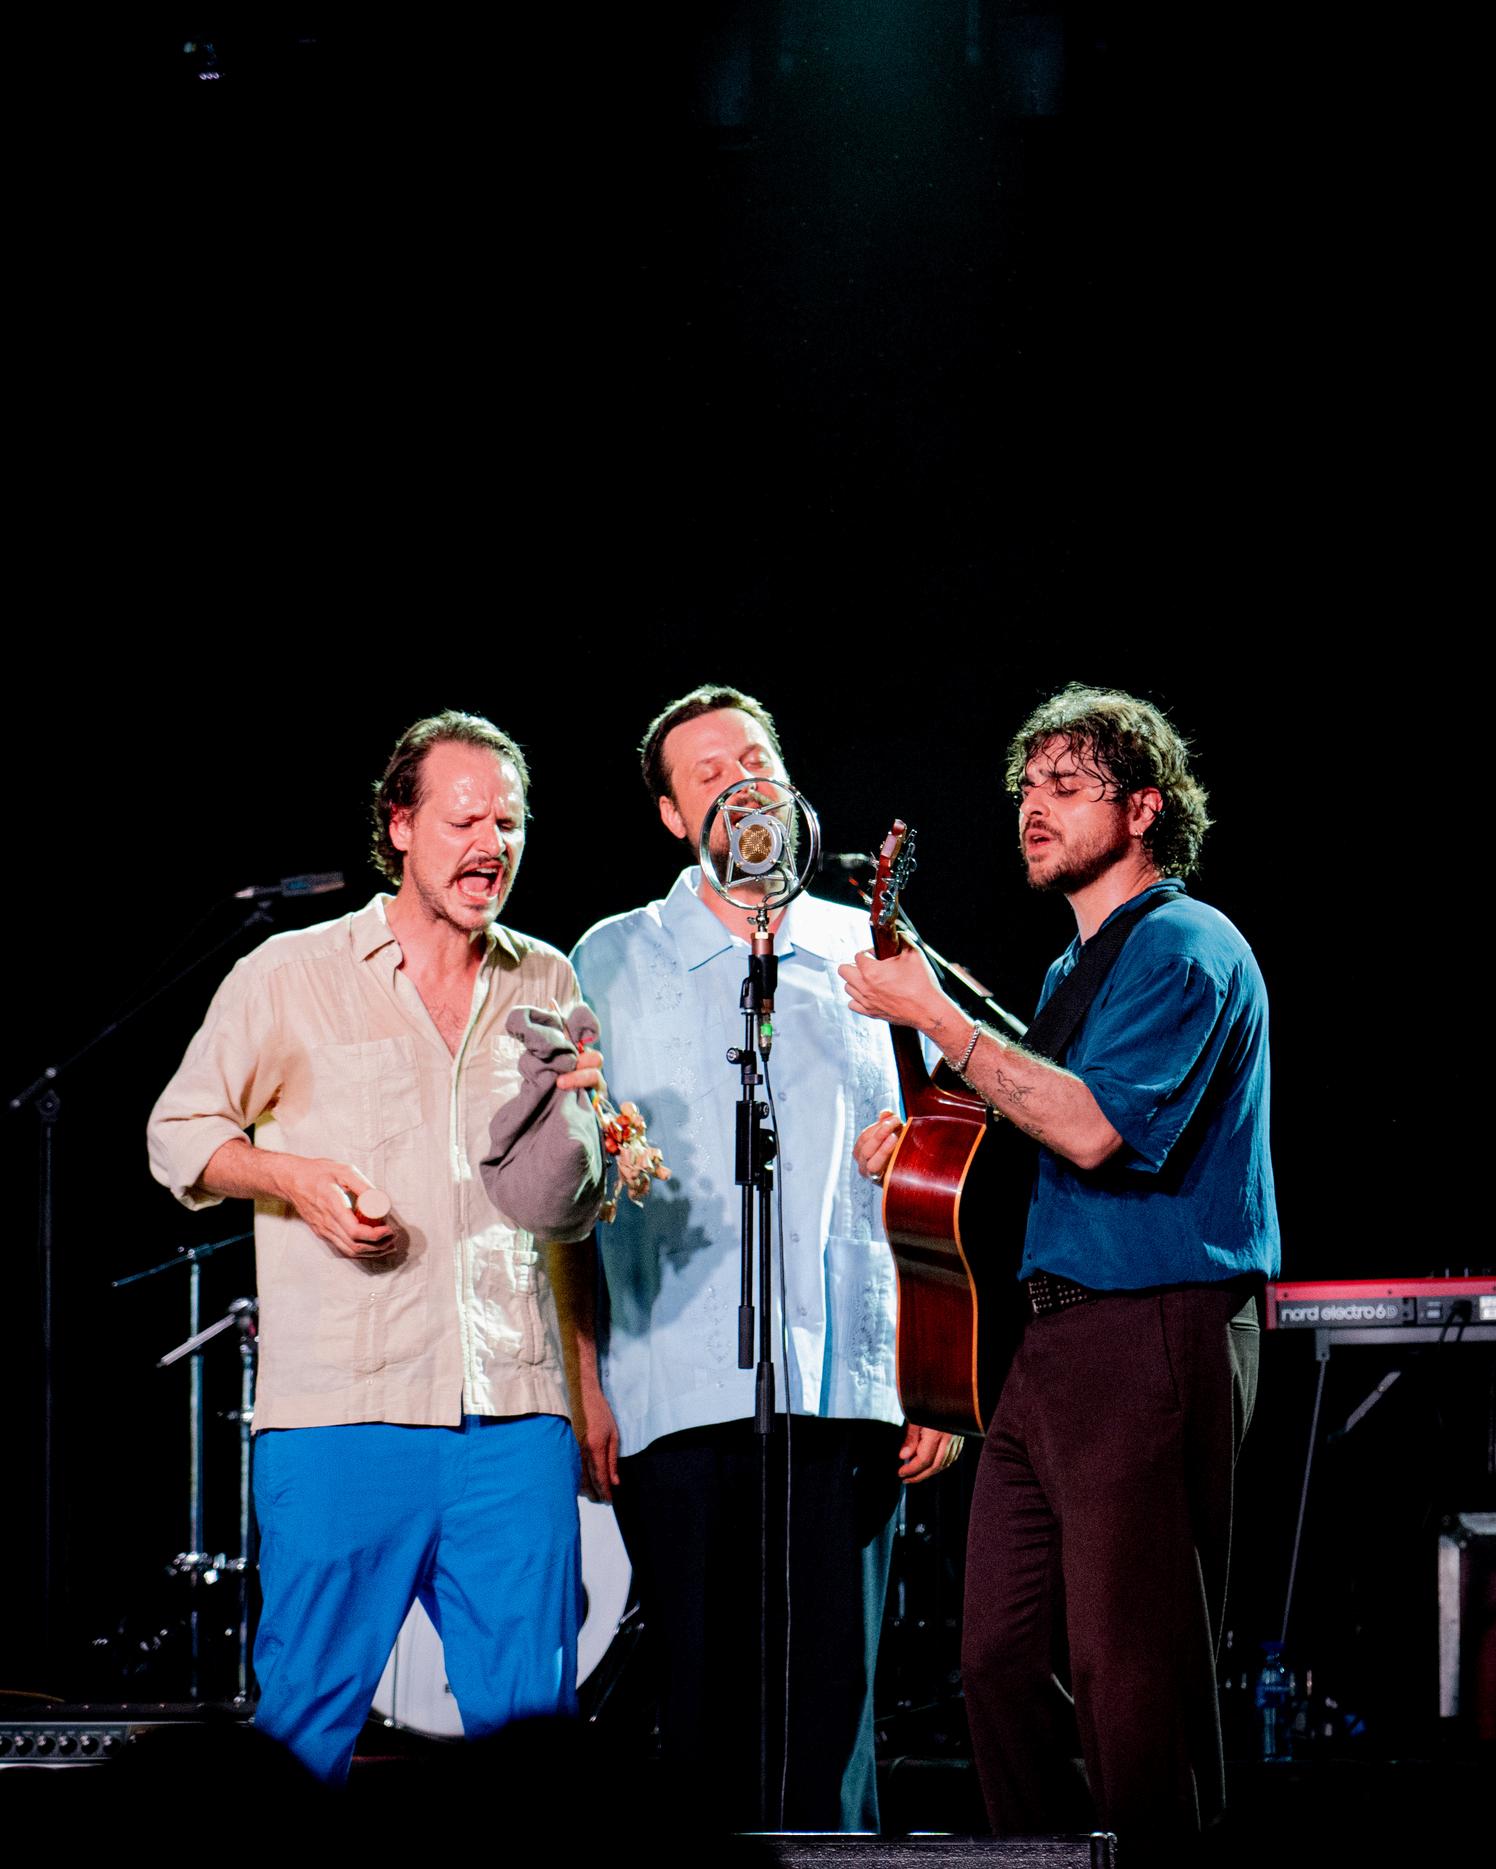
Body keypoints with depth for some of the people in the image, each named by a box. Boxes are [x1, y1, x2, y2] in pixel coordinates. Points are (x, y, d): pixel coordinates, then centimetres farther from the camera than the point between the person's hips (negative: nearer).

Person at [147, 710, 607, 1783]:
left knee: (529, 1713, 1)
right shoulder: (293, 978, 5)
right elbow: (181, 1132, 9)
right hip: (342, 1410, -3)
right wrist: (292, 1178, -8)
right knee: (312, 1705, -3)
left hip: (515, 1413, 3)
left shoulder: (547, 986, 15)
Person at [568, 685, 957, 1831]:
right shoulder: (611, 964, 9)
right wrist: (581, 1386, -1)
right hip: (679, 1386, -1)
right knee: (705, 1705, 0)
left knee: (831, 1705, -2)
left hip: (849, 1391, 1)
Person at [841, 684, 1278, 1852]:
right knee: (1002, 1659, 7)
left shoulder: (1187, 947, -8)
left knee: (1133, 1674, -8)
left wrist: (937, 1017, -18)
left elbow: (1093, 1128, -22)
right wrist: (931, 1133, 13)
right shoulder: (1074, 969, 22)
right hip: (1050, 1339, 9)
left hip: (1155, 1339, -9)